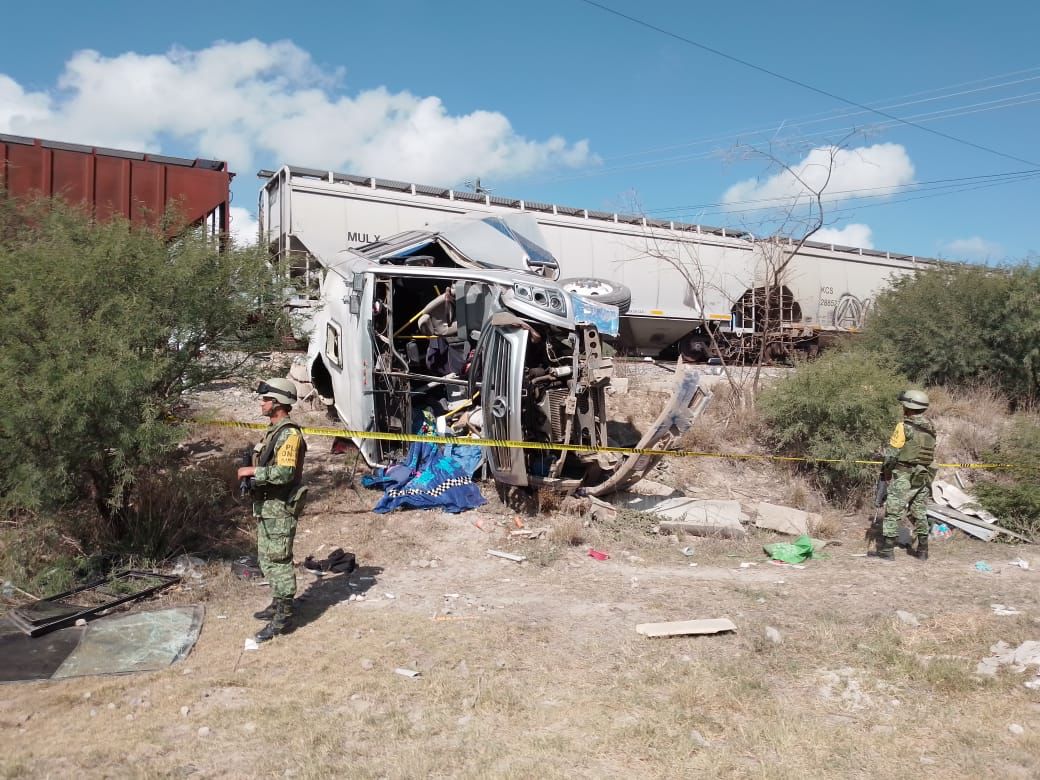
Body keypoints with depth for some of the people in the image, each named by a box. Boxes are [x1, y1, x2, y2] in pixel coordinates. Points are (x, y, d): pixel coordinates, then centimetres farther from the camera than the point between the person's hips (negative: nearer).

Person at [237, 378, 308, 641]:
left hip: (280, 509, -10)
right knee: (267, 559, 19)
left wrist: (253, 471, -22)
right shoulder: (274, 430, 13)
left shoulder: (289, 434, -19)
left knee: (279, 561, -4)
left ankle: (283, 618, 4)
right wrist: (252, 473, 10)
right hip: (266, 506, 10)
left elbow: (285, 472, -28)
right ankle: (278, 604, 33)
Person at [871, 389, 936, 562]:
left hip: (904, 477, -7)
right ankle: (922, 551, 20)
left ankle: (887, 551, -2)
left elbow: (891, 452, -12)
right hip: (924, 476, 7)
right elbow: (930, 452, 11)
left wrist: (885, 468, 4)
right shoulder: (930, 427, 8)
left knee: (892, 513, -2)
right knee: (920, 513, 15)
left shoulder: (904, 426, -14)